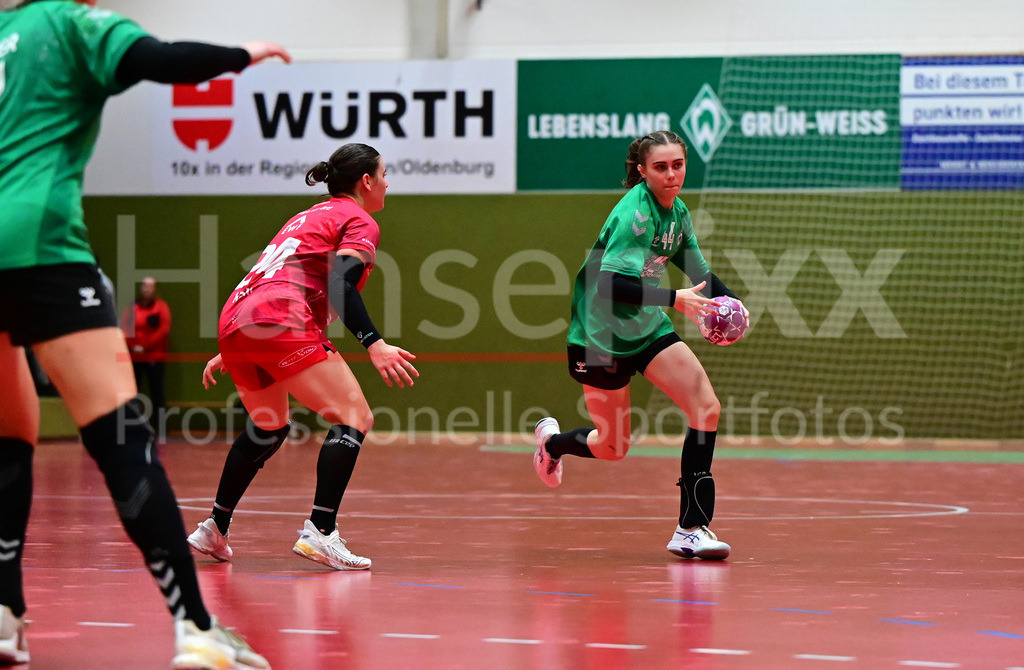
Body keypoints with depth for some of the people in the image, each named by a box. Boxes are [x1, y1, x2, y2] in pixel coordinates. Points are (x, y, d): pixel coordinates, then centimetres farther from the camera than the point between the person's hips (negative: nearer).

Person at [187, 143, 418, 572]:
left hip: (234, 324, 9)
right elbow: (341, 285, -12)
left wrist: (230, 352, 37)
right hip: (283, 326, -9)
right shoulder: (359, 222, 6)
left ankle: (214, 529, 32)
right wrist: (374, 345, -21)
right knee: (354, 417, -8)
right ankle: (320, 532, -23)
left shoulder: (309, 217, 31)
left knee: (268, 428, 29)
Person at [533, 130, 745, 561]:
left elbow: (698, 271, 13)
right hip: (601, 334, -7)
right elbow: (611, 283, -34)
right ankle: (552, 440, 43)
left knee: (706, 407, -14)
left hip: (649, 329, 7)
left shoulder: (676, 211, 2)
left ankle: (692, 528, -11)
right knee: (613, 448, 6)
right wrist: (674, 299, -41)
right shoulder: (635, 213, -23)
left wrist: (726, 302, -6)